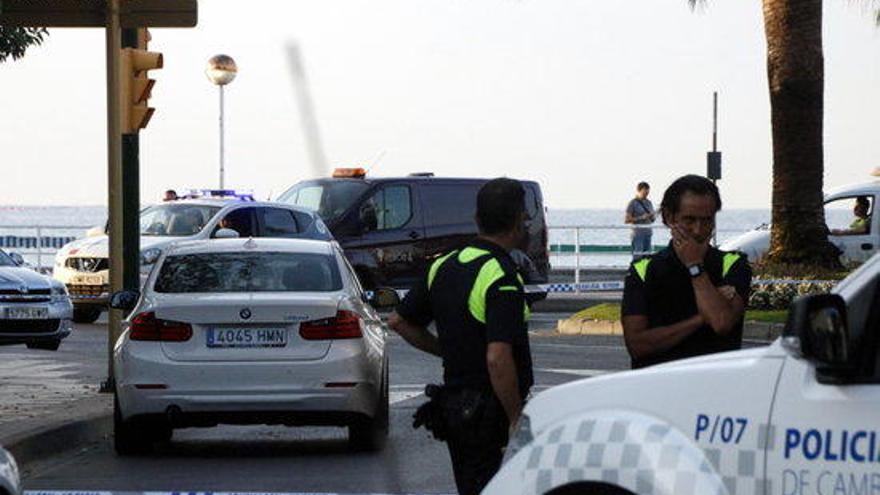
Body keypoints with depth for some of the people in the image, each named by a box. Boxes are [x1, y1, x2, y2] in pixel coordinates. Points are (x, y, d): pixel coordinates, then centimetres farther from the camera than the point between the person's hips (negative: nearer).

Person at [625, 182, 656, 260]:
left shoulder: (648, 203, 14)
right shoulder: (633, 203, -5)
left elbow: (653, 219, 21)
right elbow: (626, 219, -9)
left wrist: (653, 216, -3)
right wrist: (641, 218, -16)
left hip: (648, 233, 6)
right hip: (637, 233, -6)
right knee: (637, 256, -11)